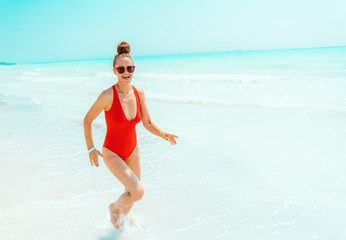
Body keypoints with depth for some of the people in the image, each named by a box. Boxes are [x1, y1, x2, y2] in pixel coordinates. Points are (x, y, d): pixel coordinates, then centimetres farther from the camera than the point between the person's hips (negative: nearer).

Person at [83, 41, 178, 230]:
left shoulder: (139, 94, -10)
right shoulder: (107, 96, -26)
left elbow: (147, 123, 0)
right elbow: (87, 120, -13)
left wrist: (164, 135, -13)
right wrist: (90, 148, -12)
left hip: (132, 150, 6)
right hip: (112, 154, -5)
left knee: (132, 193, 20)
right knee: (138, 192, -17)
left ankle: (121, 218, 55)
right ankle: (114, 207, 18)